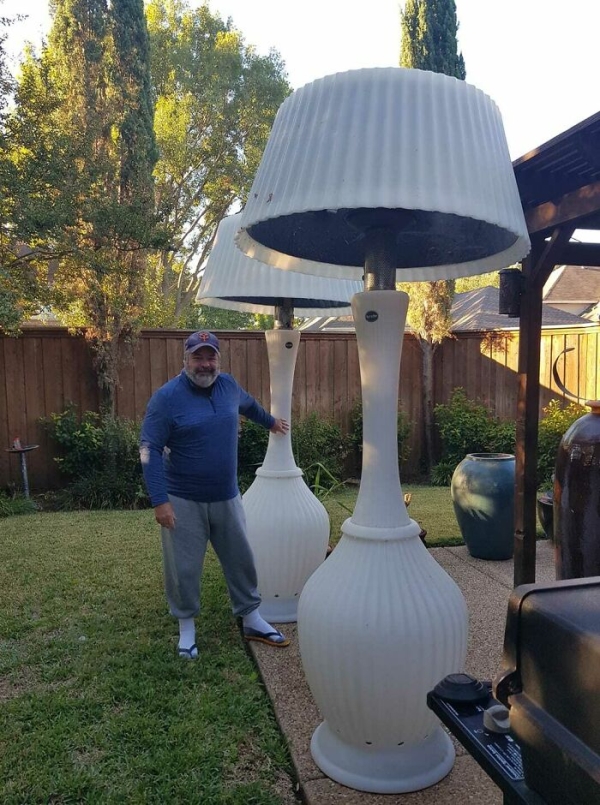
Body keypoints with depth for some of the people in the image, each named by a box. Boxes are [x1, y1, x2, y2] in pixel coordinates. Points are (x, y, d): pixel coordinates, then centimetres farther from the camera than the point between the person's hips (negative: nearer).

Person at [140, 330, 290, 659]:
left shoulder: (228, 385, 2)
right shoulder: (167, 397, -14)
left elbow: (248, 404, 25)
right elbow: (149, 451, -16)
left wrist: (271, 422, 40)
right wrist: (159, 501, -22)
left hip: (227, 497, 5)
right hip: (183, 502, -4)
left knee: (241, 560, 14)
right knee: (184, 568, 7)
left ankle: (251, 620, 31)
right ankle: (187, 627, 28)